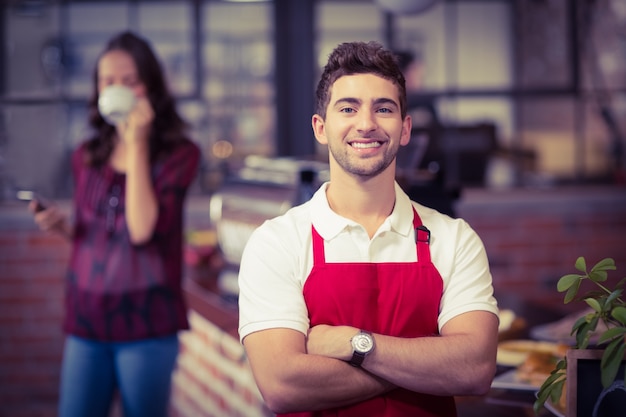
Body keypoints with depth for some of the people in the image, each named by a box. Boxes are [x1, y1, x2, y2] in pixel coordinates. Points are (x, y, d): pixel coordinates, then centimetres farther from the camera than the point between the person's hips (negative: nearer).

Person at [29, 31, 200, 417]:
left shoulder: (180, 153, -3)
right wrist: (62, 225, -2)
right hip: (87, 316, 4)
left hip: (146, 322, -4)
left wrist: (137, 144, -13)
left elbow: (142, 229, -17)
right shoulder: (87, 157, 9)